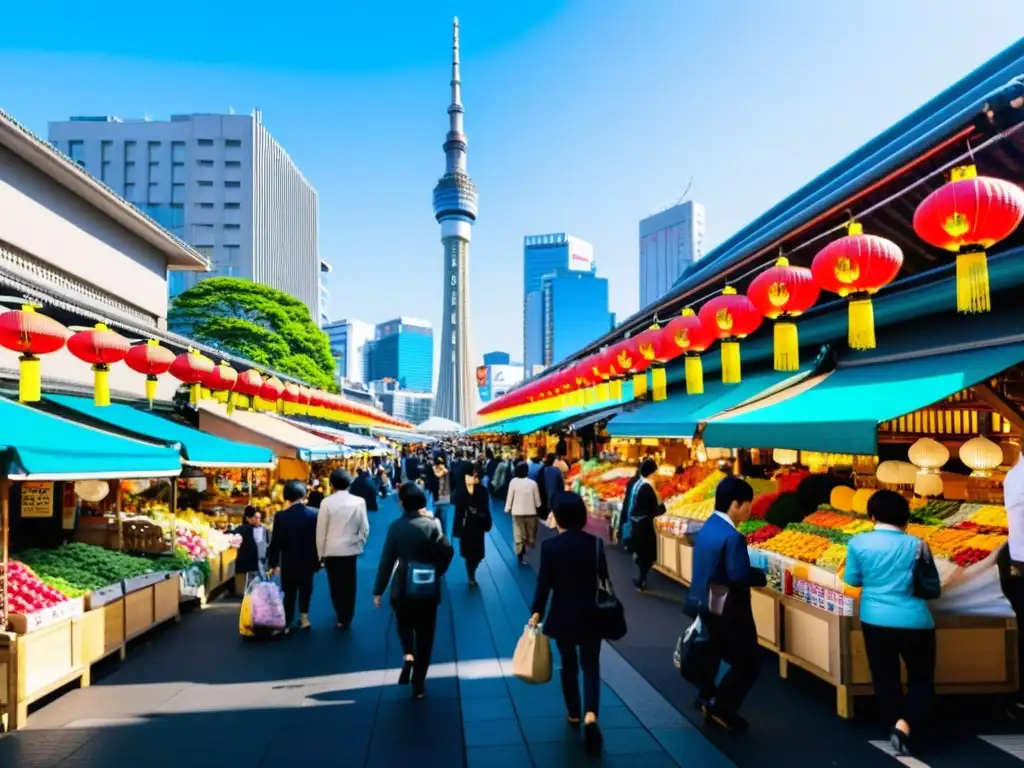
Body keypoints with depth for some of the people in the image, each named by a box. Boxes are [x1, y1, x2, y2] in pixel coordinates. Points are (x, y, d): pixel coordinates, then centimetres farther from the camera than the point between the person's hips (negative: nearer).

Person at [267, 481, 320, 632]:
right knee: (305, 590, 21)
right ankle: (304, 616, 21)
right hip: (308, 561, 1)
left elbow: (275, 542, -9)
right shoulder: (314, 514, -13)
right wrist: (318, 560, 8)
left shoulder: (281, 516, -15)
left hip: (288, 562, -1)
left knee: (289, 593, 14)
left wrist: (273, 562, 4)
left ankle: (287, 624, 20)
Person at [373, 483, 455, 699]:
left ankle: (408, 654, -2)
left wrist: (378, 590, -1)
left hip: (403, 588, 0)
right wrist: (437, 571, 0)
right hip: (428, 590, 0)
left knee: (405, 626, 26)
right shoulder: (430, 525, -9)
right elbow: (447, 550, -18)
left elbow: (387, 560, -8)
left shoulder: (396, 526, -9)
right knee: (424, 637, 12)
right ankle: (418, 686, 15)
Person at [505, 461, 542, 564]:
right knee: (531, 535, 15)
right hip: (531, 512, 1)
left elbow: (510, 497, -6)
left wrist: (507, 509, 8)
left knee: (519, 534, 5)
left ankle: (521, 556, 0)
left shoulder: (513, 482, -10)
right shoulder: (533, 483, -8)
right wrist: (538, 507, 19)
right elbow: (537, 499, -1)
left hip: (517, 512, -1)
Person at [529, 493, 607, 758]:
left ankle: (574, 714, 30)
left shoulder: (550, 545, -14)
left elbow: (544, 583, -12)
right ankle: (590, 714, -9)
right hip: (590, 613, 1)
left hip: (563, 615, -1)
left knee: (569, 665, 18)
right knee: (590, 665, 11)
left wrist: (536, 612, 1)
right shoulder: (594, 543, -8)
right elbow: (604, 577, 1)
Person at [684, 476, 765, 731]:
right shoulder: (732, 537, -24)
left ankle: (708, 697, 39)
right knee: (748, 664, 3)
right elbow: (739, 576, -29)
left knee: (714, 652, 26)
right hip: (728, 610, -10)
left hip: (706, 605, 10)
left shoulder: (707, 528, 6)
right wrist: (761, 575, -11)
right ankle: (722, 708, 7)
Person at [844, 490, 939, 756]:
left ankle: (896, 725, 23)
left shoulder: (858, 543, -7)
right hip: (914, 622, -1)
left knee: (884, 678, 16)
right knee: (921, 679, 12)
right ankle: (904, 725, -7)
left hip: (875, 621, 1)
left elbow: (852, 580, 3)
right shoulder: (916, 545, -8)